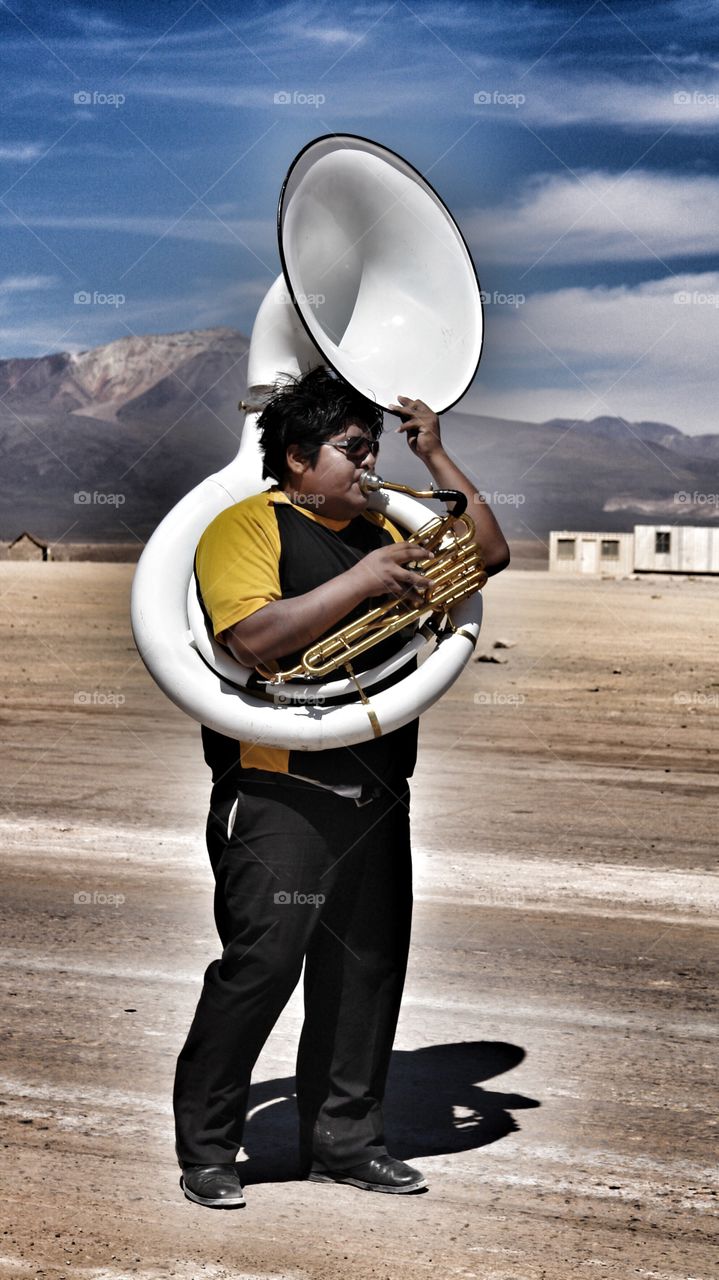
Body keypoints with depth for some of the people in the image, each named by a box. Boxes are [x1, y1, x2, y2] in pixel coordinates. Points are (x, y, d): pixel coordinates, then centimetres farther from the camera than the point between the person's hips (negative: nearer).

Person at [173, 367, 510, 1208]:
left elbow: (488, 553, 19)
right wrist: (364, 580, -17)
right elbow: (256, 638, -19)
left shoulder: (381, 531, 18)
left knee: (368, 967, 9)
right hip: (279, 794, -7)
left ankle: (344, 1138, 21)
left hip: (376, 793, 7)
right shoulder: (248, 525, -4)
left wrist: (434, 456, 12)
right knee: (260, 964, -8)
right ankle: (205, 1148, 4)